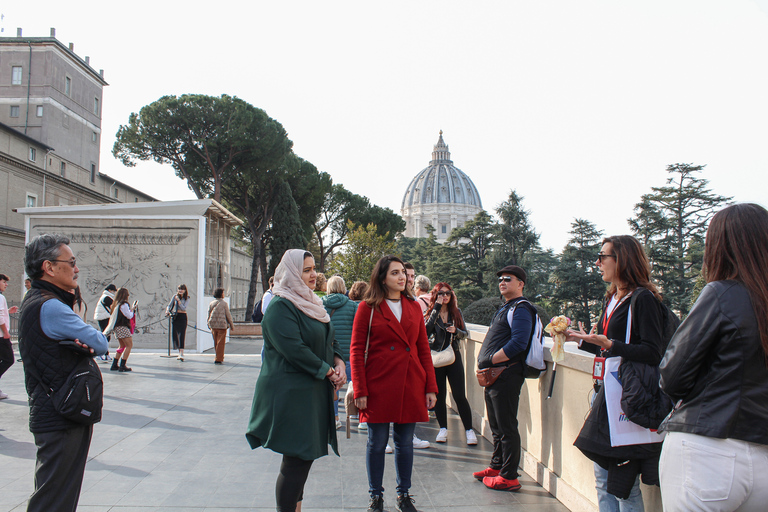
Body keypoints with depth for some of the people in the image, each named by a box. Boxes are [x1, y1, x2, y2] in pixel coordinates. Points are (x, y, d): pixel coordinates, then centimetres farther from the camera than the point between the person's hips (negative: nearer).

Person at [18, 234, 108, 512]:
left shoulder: (36, 302, 15)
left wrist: (82, 343, -10)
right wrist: (88, 341, 4)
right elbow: (100, 344, -18)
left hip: (53, 413, 10)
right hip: (61, 418, -10)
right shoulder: (50, 306, -20)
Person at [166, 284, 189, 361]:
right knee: (174, 334, 4)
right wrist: (167, 310, -13)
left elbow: (184, 308, -10)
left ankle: (181, 353, -17)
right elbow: (169, 305, 7)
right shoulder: (175, 296, 6)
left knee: (182, 335, -11)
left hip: (183, 317, -3)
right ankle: (179, 351, 17)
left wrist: (178, 300, -18)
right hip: (175, 316, 3)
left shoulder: (187, 298, 1)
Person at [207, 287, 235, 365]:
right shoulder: (224, 303, -5)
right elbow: (228, 315, -2)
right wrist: (231, 324, 7)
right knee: (221, 342, -1)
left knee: (215, 342, 15)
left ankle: (219, 357, 28)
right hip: (222, 325, -5)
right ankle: (219, 359, -4)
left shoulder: (211, 303, 6)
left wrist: (209, 325, 18)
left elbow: (208, 314, 9)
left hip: (213, 325, 5)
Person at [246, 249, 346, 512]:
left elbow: (330, 338, 17)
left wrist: (338, 363, -2)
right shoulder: (280, 307, -14)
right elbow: (294, 349, -23)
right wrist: (328, 372, -16)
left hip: (314, 391, 9)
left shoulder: (311, 303, 15)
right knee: (297, 459, -5)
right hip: (290, 394, -9)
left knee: (303, 456, 14)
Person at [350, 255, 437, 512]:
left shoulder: (414, 308, 10)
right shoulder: (368, 308, -2)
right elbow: (356, 350, -3)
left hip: (410, 385, 3)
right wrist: (360, 391, -9)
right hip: (379, 386, -3)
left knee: (405, 442, 11)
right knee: (377, 443, 6)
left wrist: (431, 387, 4)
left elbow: (424, 349, 10)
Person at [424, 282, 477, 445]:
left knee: (459, 395, -2)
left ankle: (469, 430, 7)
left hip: (453, 356, 1)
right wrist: (437, 308, -18)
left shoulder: (456, 312, 7)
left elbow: (464, 333, 9)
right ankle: (443, 429, 20)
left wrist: (456, 330, -13)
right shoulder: (431, 313, 0)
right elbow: (427, 331, -19)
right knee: (439, 395, 6)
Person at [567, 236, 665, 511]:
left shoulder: (643, 299, -11)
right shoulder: (612, 299, 16)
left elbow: (652, 353, -19)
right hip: (607, 391, 9)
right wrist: (579, 338, 19)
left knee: (623, 484, -3)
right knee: (603, 480, 14)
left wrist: (609, 344, -27)